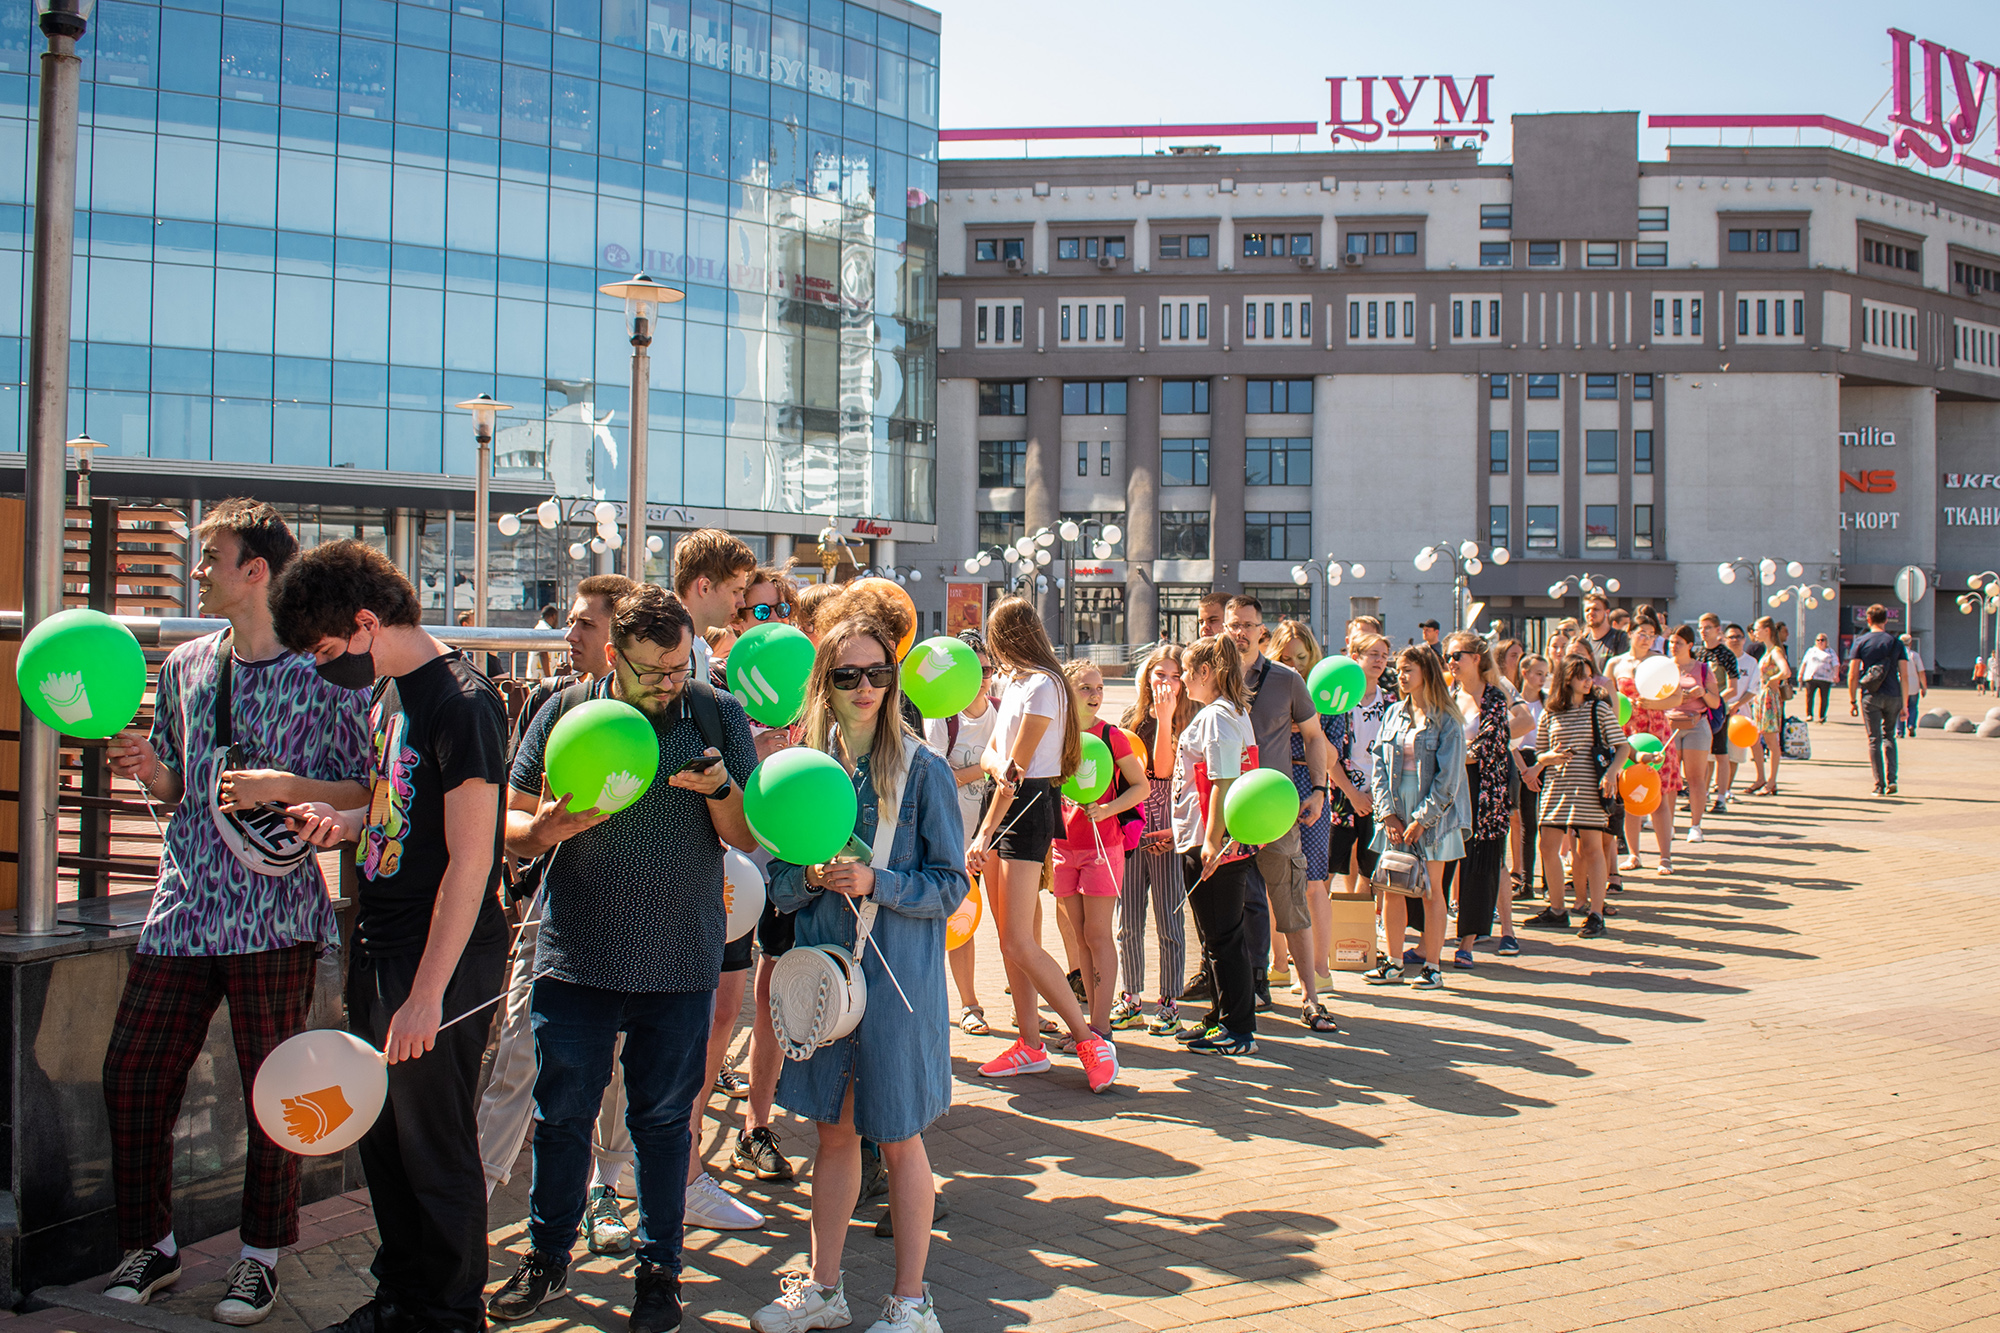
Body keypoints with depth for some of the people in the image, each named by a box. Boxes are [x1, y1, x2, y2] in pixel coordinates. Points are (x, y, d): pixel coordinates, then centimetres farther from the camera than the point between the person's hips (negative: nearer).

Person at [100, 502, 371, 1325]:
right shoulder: (184, 667, 12)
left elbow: (365, 793, -5)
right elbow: (178, 791, 19)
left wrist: (281, 785, -18)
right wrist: (148, 770, -2)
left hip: (276, 911, -5)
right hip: (184, 907, 5)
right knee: (131, 1073, 6)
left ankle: (262, 1254, 20)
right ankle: (150, 1245, 24)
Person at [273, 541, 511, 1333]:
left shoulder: (461, 703, -18)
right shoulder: (386, 692, 10)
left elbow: (470, 861, -21)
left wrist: (426, 997, -22)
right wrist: (348, 824, 2)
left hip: (443, 958, -9)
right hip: (379, 944, 9)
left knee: (434, 1144, 3)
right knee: (383, 1136, 17)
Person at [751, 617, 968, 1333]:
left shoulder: (923, 770, -7)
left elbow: (951, 886, -6)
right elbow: (780, 889, 7)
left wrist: (874, 882, -19)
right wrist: (811, 876, -15)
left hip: (900, 978, -4)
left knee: (898, 1138, 5)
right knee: (834, 1131, 14)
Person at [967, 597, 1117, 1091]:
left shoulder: (1043, 685, -13)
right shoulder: (1014, 683, 16)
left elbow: (1019, 767, -16)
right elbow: (990, 754, 10)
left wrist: (983, 835, -17)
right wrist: (997, 764, -15)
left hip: (1028, 809, -9)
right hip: (1002, 805, 9)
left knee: (1019, 943, -13)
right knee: (1009, 940, 8)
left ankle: (1090, 1041, -5)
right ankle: (1030, 1045, 15)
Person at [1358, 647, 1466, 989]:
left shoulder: (1446, 721, -6)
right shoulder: (1394, 714, 9)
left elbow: (1448, 779, -10)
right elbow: (1378, 764, 7)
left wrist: (1421, 819, -13)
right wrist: (1387, 812, -4)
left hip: (1432, 816, -4)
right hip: (1394, 815, 5)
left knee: (1431, 891, 3)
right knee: (1391, 889, 6)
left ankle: (1431, 966, 11)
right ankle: (1393, 962, 16)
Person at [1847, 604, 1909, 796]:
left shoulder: (1860, 642, 1)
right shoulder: (1896, 643, 5)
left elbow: (1852, 675, -3)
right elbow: (1904, 676, 2)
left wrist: (1852, 701, 5)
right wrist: (1905, 703, 7)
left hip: (1870, 697, -2)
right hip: (1893, 696, 2)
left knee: (1874, 740, 3)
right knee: (1889, 736, 17)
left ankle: (1879, 785, 1)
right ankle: (1891, 780, 5)